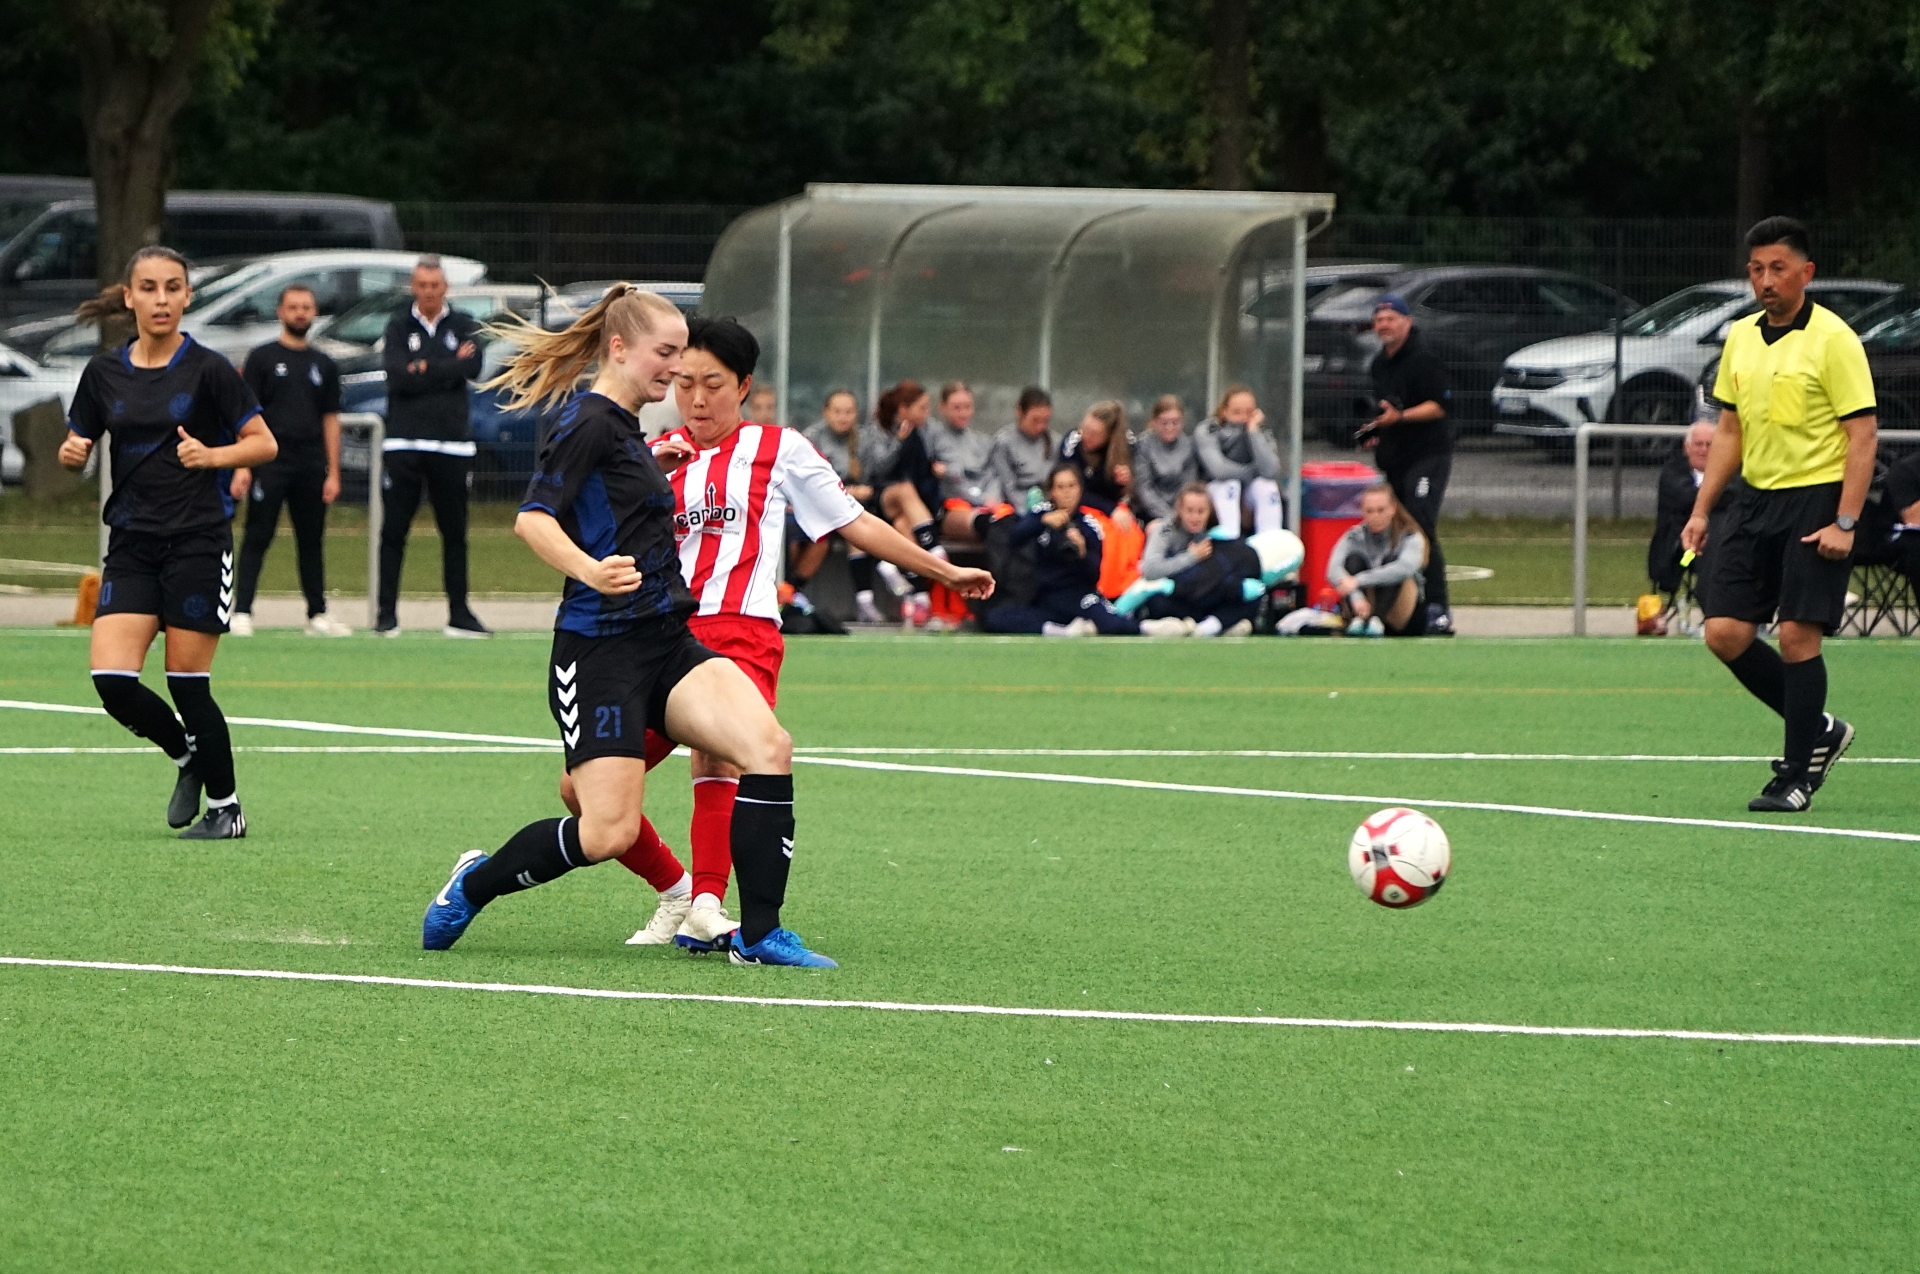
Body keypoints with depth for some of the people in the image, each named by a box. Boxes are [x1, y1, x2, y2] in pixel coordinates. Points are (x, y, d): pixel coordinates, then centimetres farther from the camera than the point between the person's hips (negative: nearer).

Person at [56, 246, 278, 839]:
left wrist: (212, 456, -20)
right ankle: (189, 756, 19)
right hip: (132, 545, 4)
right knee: (112, 679, -9)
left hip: (199, 541, -4)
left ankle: (226, 807, 14)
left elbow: (263, 444, -3)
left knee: (187, 683, -3)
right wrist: (72, 453, -8)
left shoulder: (208, 369, -6)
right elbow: (76, 445, 15)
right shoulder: (104, 372, 6)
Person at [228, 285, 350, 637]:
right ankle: (242, 613, -9)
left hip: (311, 466, 4)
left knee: (311, 541, 9)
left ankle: (318, 615, 15)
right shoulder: (262, 358, 3)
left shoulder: (323, 365, 14)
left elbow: (331, 420, 15)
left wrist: (333, 473, 7)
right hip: (270, 463, -4)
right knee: (257, 538, -7)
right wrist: (242, 466, -11)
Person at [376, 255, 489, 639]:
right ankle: (387, 614, 1)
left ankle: (459, 614, 12)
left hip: (452, 445, 1)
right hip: (404, 445, -1)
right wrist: (449, 367, -8)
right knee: (394, 531, -2)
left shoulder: (463, 326, 9)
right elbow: (397, 375, -10)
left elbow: (473, 367, -9)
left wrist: (424, 369, -10)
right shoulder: (399, 328, 7)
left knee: (455, 532, 6)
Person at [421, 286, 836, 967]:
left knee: (769, 746, -14)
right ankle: (474, 883, 15)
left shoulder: (625, 429, 18)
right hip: (600, 649, -9)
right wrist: (593, 572, -37)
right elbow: (533, 519, -22)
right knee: (608, 834, -13)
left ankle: (758, 934, -11)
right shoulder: (586, 421, -10)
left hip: (665, 642, 9)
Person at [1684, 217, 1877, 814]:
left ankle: (1797, 775, 3)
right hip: (1754, 497, 7)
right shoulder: (1740, 338, 11)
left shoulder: (1833, 339, -10)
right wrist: (1701, 510, 13)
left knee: (1797, 635, -9)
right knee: (1725, 632, -1)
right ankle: (1818, 729, 18)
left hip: (1816, 500, -7)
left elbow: (1864, 434, -11)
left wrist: (1844, 523, -18)